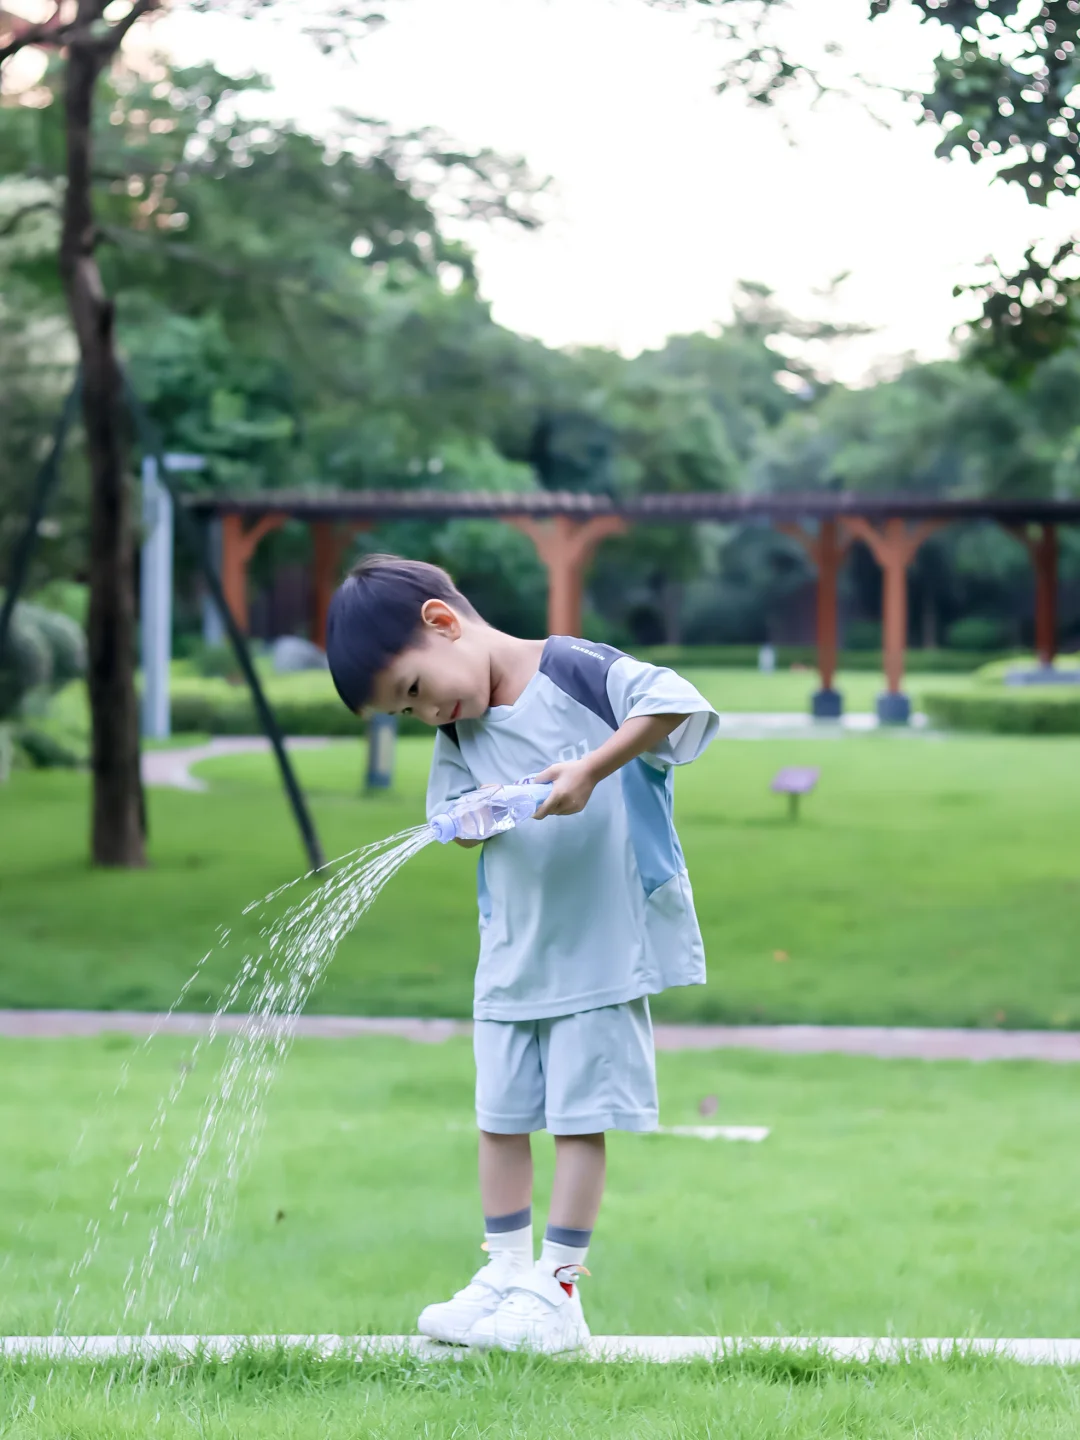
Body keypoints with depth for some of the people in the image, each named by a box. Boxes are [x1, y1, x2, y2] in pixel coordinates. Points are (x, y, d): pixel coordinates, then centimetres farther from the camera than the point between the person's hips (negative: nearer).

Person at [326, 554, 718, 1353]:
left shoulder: (575, 672, -15)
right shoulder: (459, 734, 5)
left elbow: (675, 703, -26)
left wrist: (592, 770, -32)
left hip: (606, 944, -7)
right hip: (511, 952, 7)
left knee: (580, 1117, -1)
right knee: (502, 1116, 9)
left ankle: (556, 1291, 4)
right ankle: (506, 1276, 20)